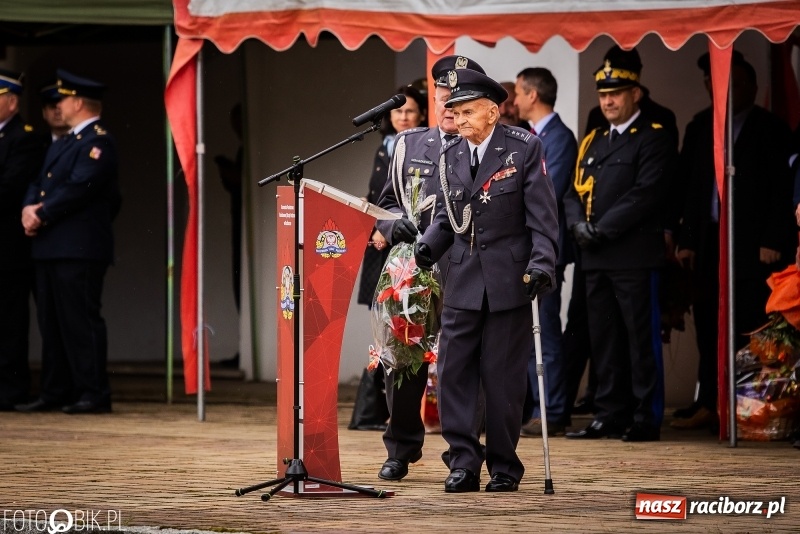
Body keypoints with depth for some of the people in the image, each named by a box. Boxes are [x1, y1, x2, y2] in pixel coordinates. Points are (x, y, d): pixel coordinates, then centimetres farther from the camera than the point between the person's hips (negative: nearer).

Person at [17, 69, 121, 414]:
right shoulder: (61, 145, 23)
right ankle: (55, 392, 14)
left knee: (81, 321, -10)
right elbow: (39, 184, 19)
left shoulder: (97, 141, -8)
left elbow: (80, 188, -17)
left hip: (79, 247, -10)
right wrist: (29, 209, -2)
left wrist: (43, 216, -14)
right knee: (52, 322, 10)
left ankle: (94, 394, -8)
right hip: (50, 248, 10)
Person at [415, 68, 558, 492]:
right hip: (463, 282, 4)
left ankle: (503, 465, 12)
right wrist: (428, 245, -4)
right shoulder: (450, 156, 9)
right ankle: (463, 462, 5)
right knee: (453, 372, -1)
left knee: (503, 377, 1)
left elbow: (543, 216, -7)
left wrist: (542, 263, -19)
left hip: (509, 281, -4)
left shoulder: (524, 148, -5)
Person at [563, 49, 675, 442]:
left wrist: (603, 229, -14)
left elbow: (646, 193, -13)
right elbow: (574, 192, 17)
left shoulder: (653, 139, -3)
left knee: (640, 338, -5)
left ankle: (646, 419, -3)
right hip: (595, 258, 7)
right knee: (603, 340, 7)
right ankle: (610, 415, 11)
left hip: (634, 256, -7)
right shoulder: (592, 143, 20)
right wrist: (578, 224, -4)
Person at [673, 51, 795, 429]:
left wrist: (772, 242, -11)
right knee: (709, 327, 4)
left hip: (753, 246, -5)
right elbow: (689, 187, 13)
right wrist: (687, 241, 6)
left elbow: (782, 190, -4)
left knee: (750, 328, -7)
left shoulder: (771, 130, 1)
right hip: (709, 242, 5)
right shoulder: (700, 128, 15)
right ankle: (708, 405, 9)